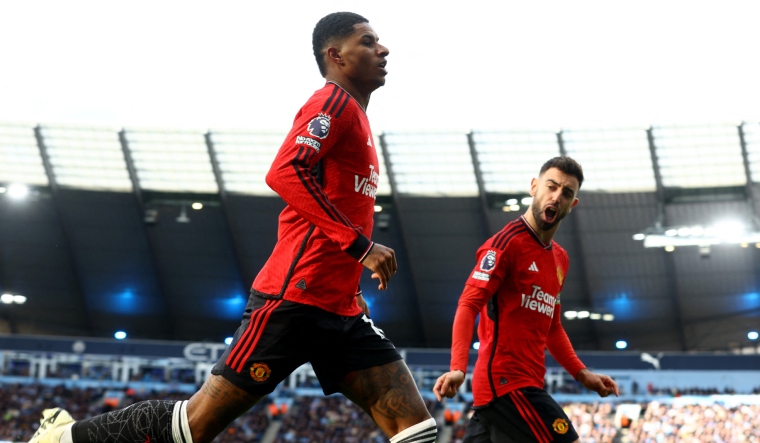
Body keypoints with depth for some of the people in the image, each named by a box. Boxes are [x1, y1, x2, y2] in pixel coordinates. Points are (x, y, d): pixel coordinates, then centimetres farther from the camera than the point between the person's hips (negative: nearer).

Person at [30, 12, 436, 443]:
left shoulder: (355, 117, 23)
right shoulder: (335, 102, -6)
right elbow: (284, 173, -23)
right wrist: (360, 245, -24)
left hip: (340, 310, 9)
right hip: (295, 298, -9)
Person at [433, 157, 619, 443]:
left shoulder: (560, 258, 19)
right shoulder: (508, 243, -8)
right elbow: (468, 306, -17)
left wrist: (582, 374, 20)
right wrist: (457, 368, -30)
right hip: (508, 380, -9)